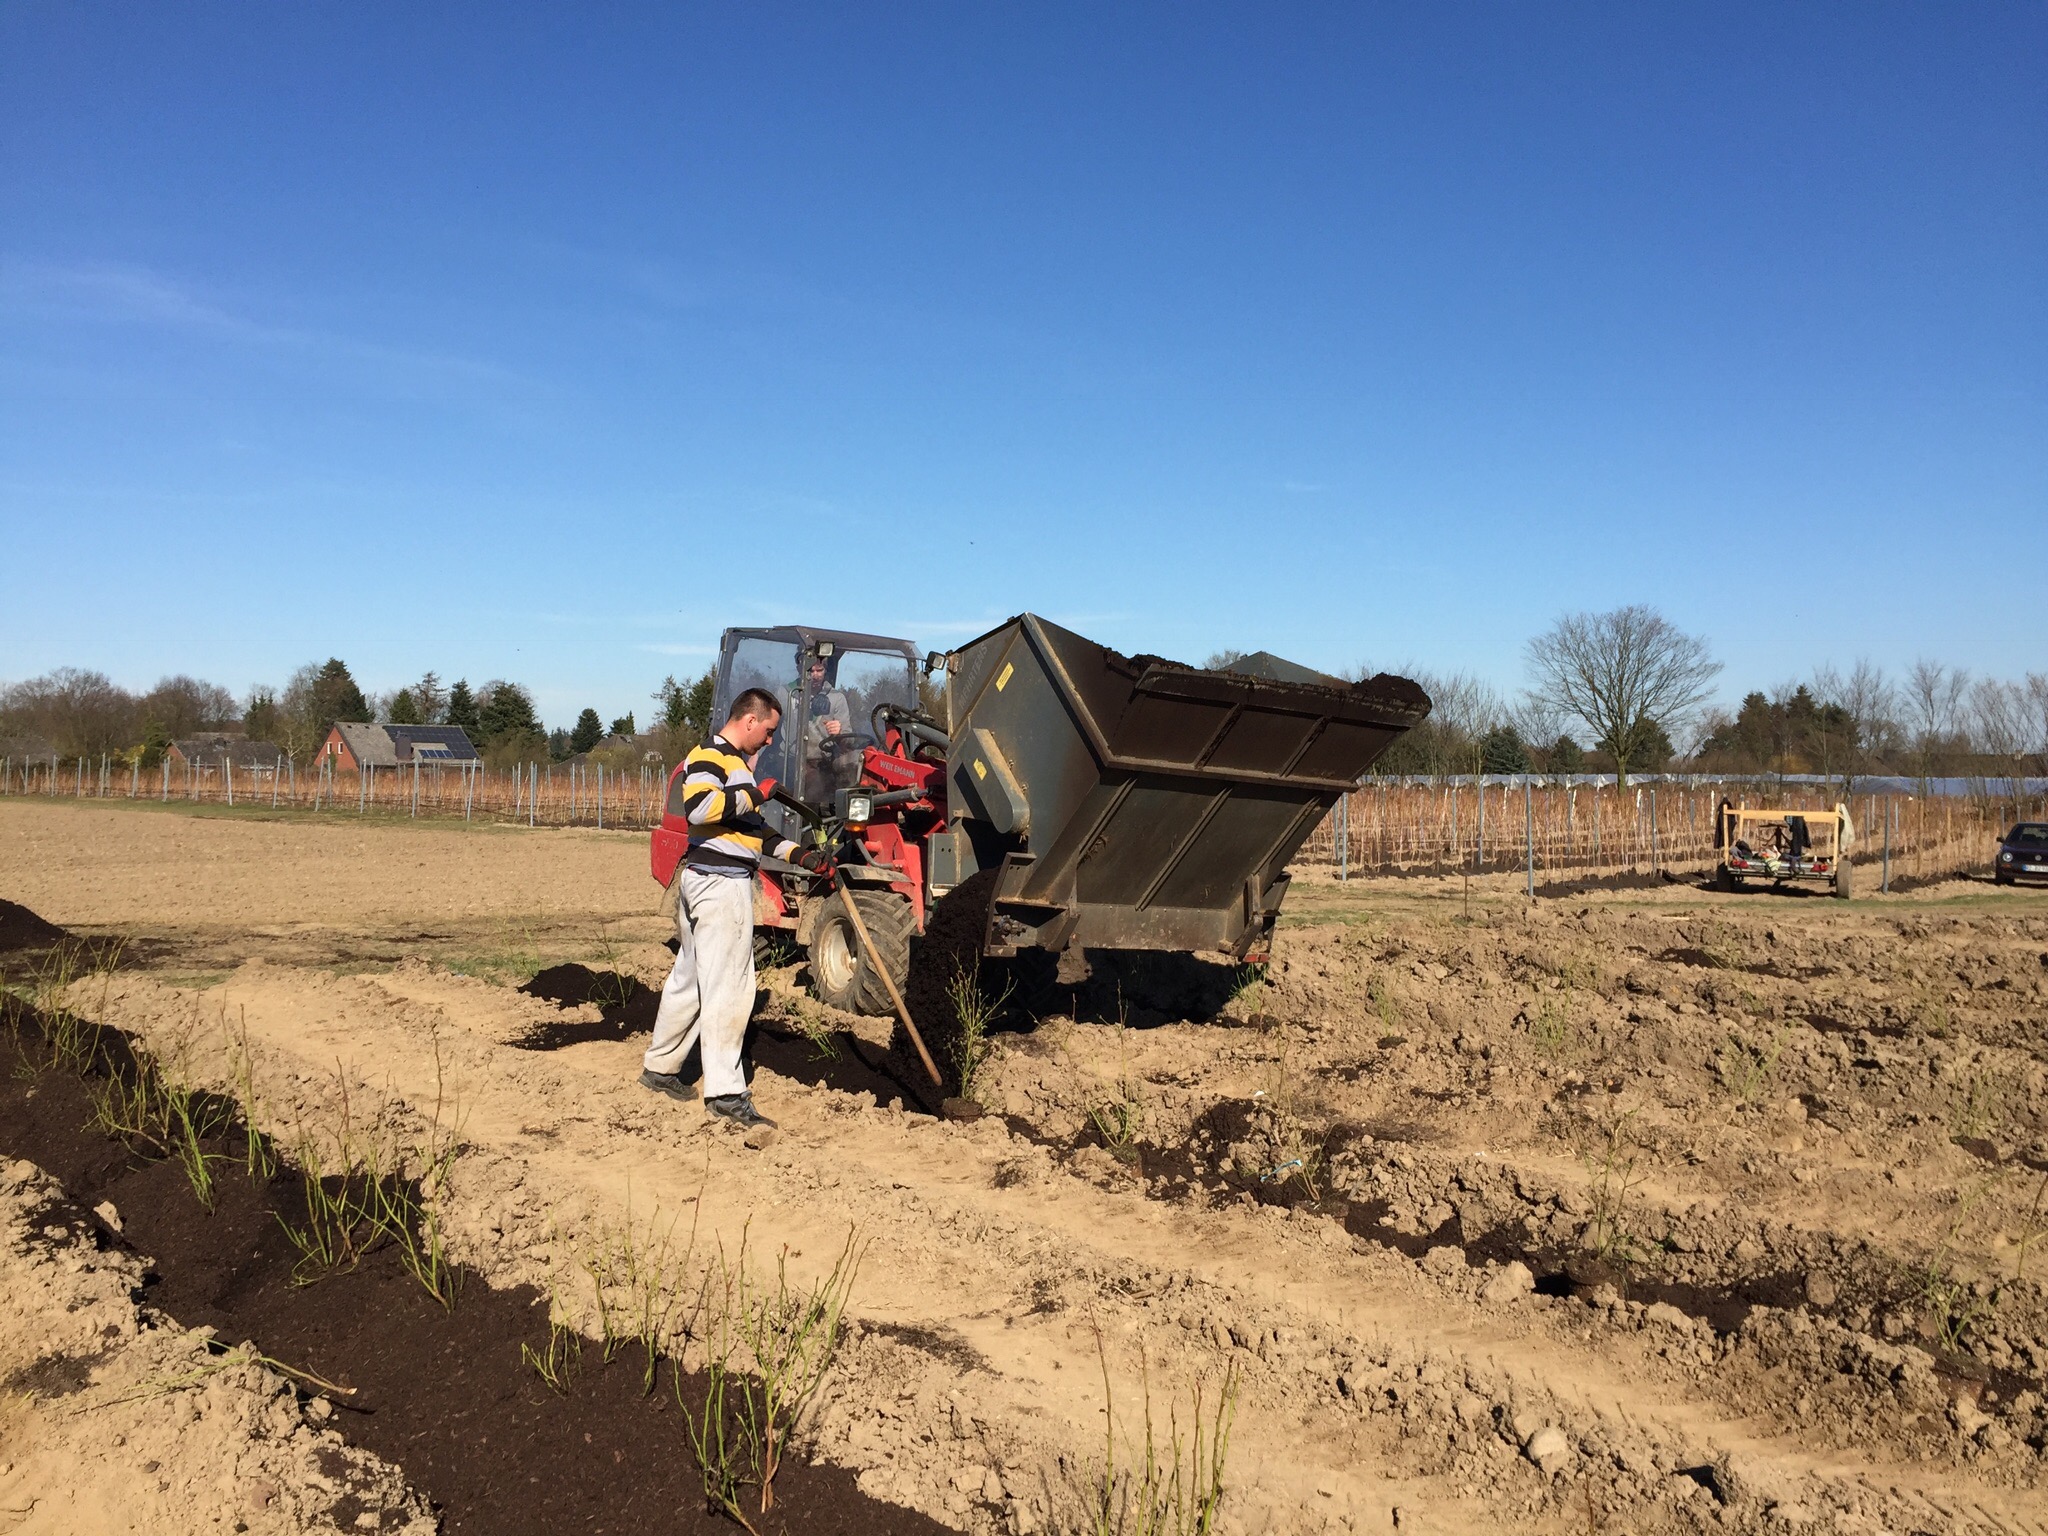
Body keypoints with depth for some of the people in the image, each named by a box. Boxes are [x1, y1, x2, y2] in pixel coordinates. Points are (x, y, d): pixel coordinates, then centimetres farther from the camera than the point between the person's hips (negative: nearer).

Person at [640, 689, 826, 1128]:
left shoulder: (737, 761, 22)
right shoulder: (710, 756, -10)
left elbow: (752, 829, 27)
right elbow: (699, 807, -29)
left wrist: (797, 854, 16)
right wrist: (755, 793, -23)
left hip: (713, 882, 11)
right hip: (720, 882, -11)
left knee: (690, 977, 18)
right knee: (727, 986, -10)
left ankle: (660, 1067, 29)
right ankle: (726, 1092, -8)